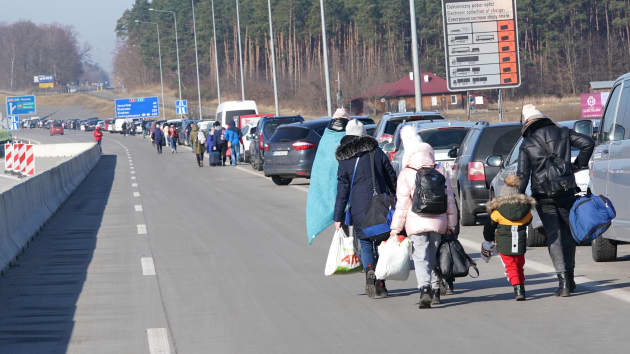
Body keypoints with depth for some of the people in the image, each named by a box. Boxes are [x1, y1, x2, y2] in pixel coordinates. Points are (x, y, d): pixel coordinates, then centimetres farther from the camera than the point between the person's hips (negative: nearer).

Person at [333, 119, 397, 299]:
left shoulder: (345, 161, -1)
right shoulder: (378, 153, 2)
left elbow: (342, 191, -2)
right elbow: (392, 180, 5)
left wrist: (338, 217, 2)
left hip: (359, 209, -1)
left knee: (365, 244, 9)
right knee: (381, 244, 11)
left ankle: (370, 271, -17)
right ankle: (380, 284, 7)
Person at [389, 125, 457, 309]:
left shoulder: (406, 175, -5)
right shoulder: (440, 171, 6)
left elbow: (402, 204, -6)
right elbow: (450, 200, 8)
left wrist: (395, 228, 0)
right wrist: (451, 224, 14)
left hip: (417, 224, -4)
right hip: (438, 222, 4)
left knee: (421, 257, -6)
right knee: (435, 256, 17)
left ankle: (425, 289, -25)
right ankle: (436, 290, 23)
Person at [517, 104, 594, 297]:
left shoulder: (526, 144, 1)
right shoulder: (563, 133, 6)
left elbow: (523, 175, -5)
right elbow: (588, 143, -3)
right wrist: (578, 164, 9)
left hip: (543, 196, -2)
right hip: (566, 192, 2)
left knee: (553, 236, -1)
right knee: (568, 234, 15)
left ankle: (563, 281, -14)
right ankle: (569, 278, 19)